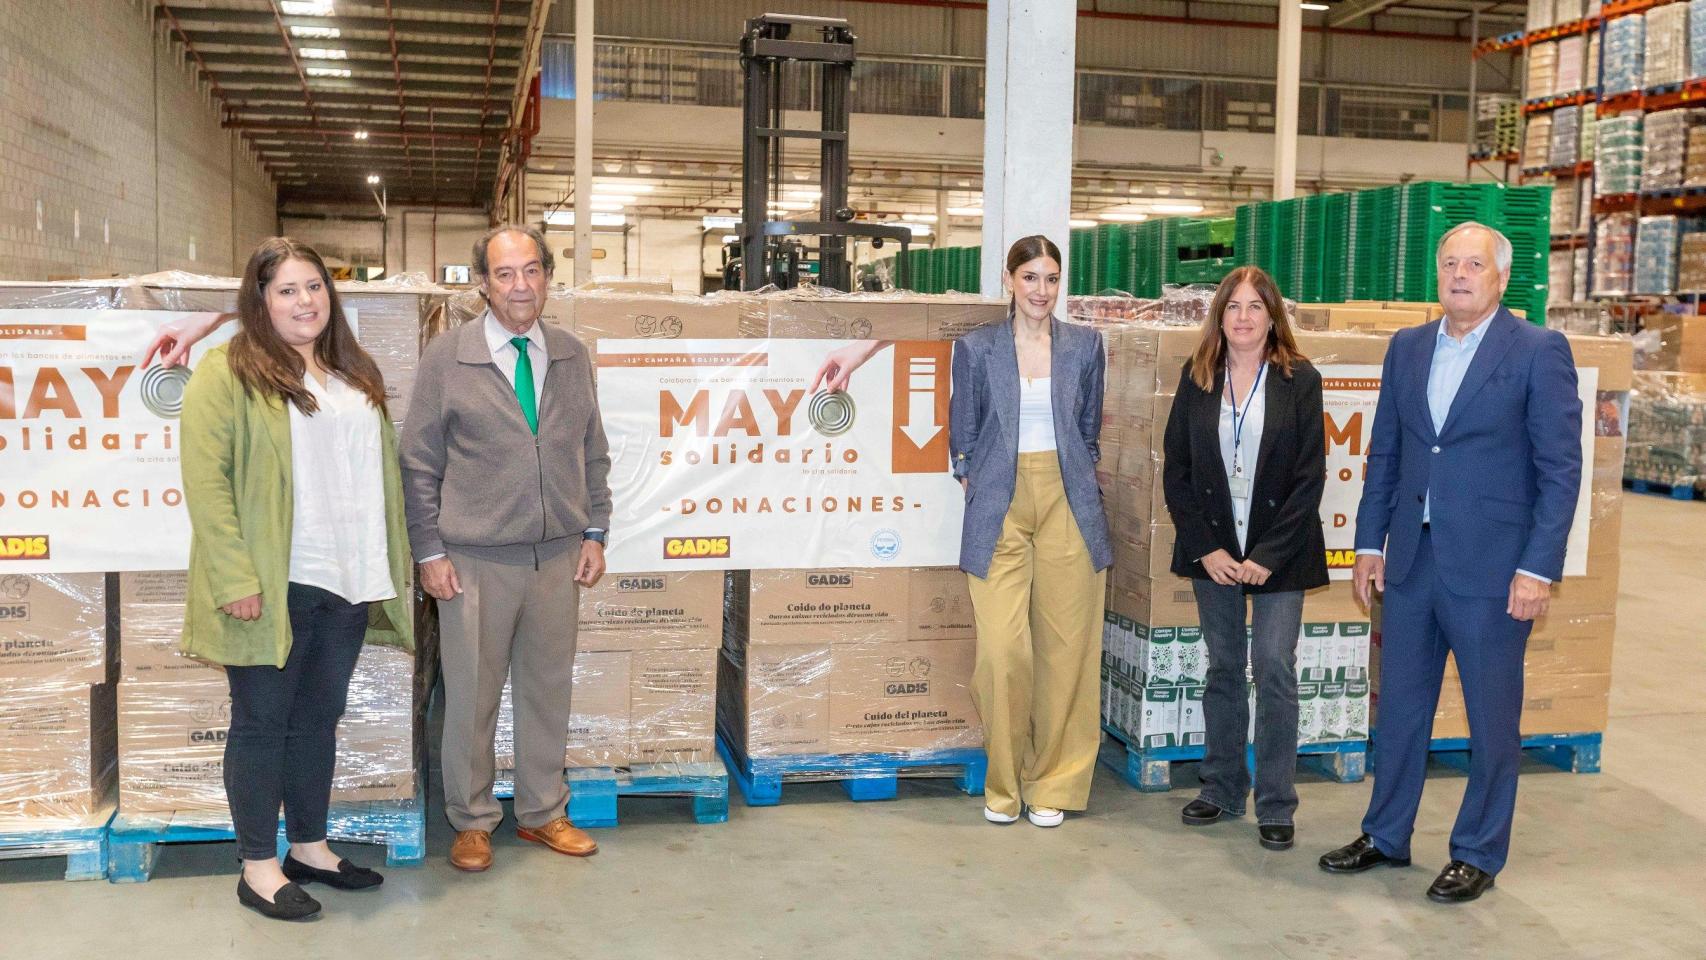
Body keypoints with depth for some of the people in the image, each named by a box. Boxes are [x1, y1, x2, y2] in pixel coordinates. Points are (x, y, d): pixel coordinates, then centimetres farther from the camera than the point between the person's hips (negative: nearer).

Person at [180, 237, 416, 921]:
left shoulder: (354, 374, 14)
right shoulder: (228, 372, -7)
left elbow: (379, 472, 17)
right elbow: (205, 481, -13)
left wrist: (392, 566, 13)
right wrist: (233, 578, -19)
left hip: (348, 582, 6)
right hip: (271, 585, -6)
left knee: (319, 717, 16)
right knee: (262, 722, 5)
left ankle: (310, 847, 29)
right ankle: (258, 867, 17)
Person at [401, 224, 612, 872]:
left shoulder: (573, 357, 7)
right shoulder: (445, 359, -3)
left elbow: (593, 454, 14)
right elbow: (419, 465, -1)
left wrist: (593, 534, 7)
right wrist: (430, 553, -5)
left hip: (558, 557, 3)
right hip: (475, 560, -3)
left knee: (548, 686, 12)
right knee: (472, 694, 5)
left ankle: (542, 813, 29)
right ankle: (472, 822, 23)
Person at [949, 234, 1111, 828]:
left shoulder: (1084, 345, 9)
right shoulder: (976, 348, 4)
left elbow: (1089, 428, 16)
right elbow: (963, 434, 10)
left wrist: (1080, 482, 11)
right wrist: (976, 490, 4)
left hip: (1069, 505, 2)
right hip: (1000, 507, -1)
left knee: (1066, 646, 2)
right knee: (1002, 649, -8)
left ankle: (1053, 783, 17)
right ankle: (1005, 783, 11)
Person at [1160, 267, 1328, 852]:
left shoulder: (1300, 381, -3)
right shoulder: (1197, 378, 3)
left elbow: (1309, 477, -6)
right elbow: (1176, 469, 3)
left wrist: (1268, 555, -12)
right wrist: (1205, 548, -6)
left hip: (1278, 552, -2)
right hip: (1213, 550, 2)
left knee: (1274, 668, -3)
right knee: (1222, 668, 10)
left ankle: (1275, 805, 7)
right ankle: (1222, 790, 21)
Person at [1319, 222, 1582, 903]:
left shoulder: (1540, 351, -6)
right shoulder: (1407, 348, 9)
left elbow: (1561, 469, -8)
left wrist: (1538, 568, -13)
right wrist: (1370, 542, 8)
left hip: (1492, 567, -5)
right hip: (1411, 561, 5)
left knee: (1492, 719, 7)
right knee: (1399, 707, 14)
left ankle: (1478, 855, 23)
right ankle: (1385, 838, 29)